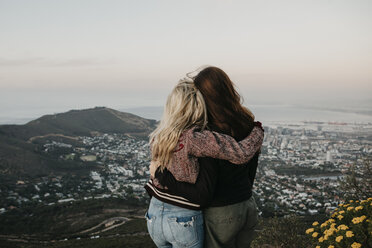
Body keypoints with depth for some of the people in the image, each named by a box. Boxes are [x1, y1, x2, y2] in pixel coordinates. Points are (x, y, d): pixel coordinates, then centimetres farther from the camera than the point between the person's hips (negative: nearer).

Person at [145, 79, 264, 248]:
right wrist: (258, 132, -5)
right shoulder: (194, 139, -24)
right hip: (184, 221, -5)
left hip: (154, 214, 6)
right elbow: (242, 153, -24)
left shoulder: (157, 137, -5)